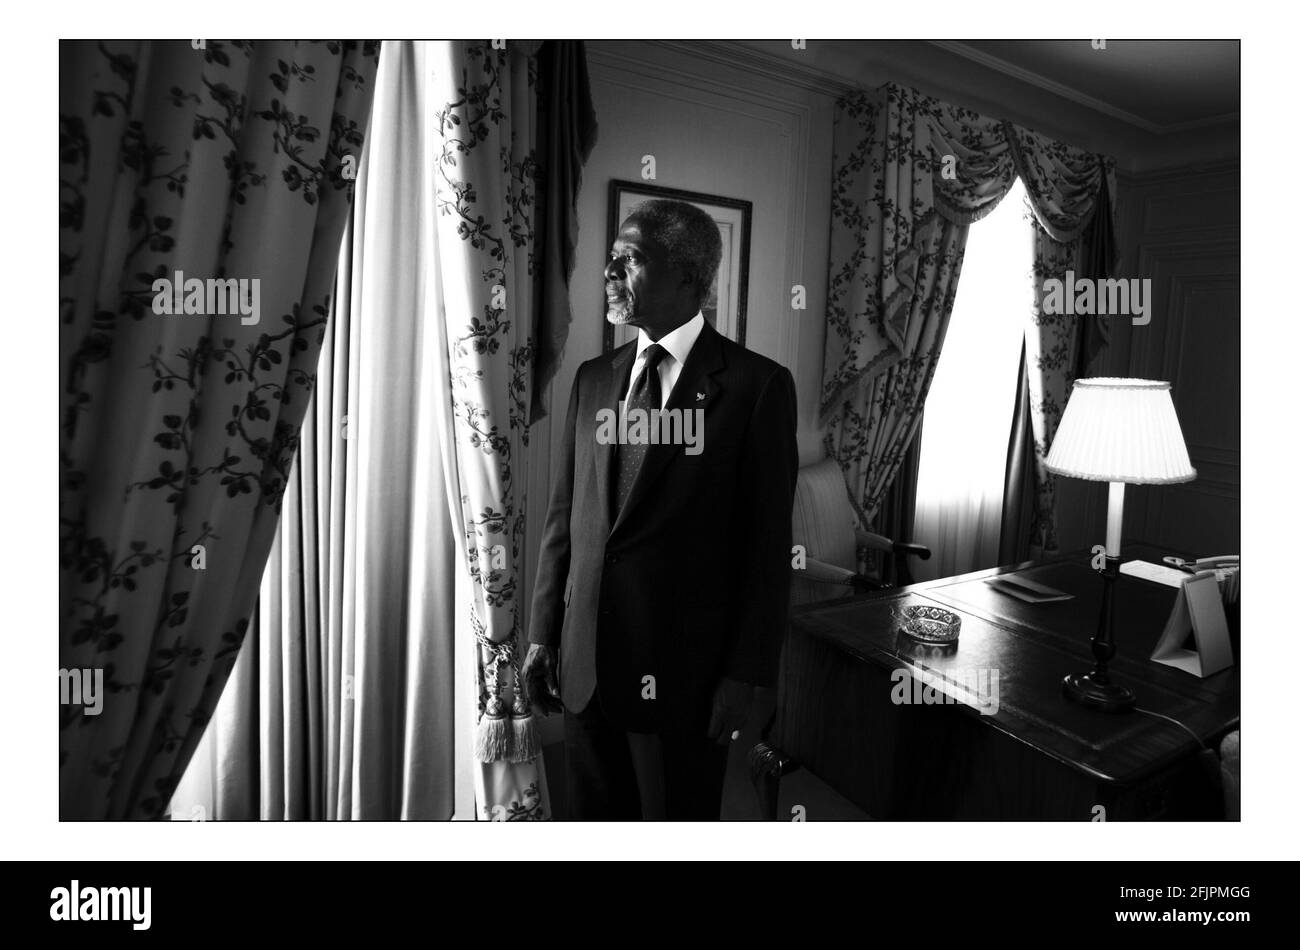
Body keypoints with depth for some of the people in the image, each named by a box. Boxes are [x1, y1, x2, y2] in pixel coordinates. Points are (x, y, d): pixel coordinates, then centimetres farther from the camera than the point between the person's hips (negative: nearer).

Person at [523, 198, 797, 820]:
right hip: (585, 665, 5)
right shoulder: (593, 379, 7)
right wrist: (542, 634, 7)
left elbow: (768, 543, -9)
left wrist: (745, 676, -9)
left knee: (680, 817, 15)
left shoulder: (756, 384, -9)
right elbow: (564, 514, 8)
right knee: (592, 813, 19)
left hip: (685, 670, -4)